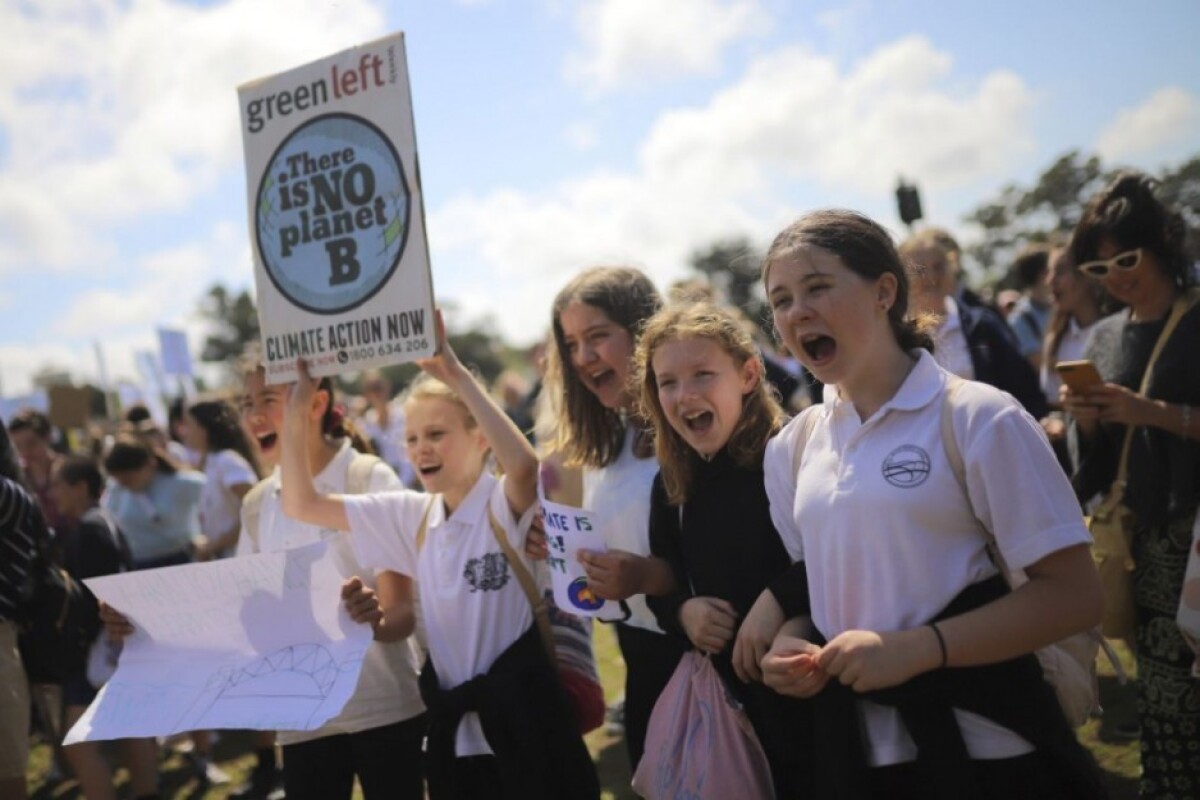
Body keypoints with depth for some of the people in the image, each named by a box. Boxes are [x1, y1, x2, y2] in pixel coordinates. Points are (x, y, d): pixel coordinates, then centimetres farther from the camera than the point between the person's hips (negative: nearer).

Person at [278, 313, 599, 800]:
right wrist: (296, 414, -4)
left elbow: (524, 466, -37)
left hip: (523, 722, -6)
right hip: (453, 727, 6)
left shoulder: (505, 506, -11)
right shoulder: (412, 516, 6)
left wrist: (456, 374, -34)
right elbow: (302, 506, 6)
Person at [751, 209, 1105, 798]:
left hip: (982, 749, -5)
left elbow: (1072, 595, -13)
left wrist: (916, 649, -22)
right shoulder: (791, 447, 5)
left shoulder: (978, 419, -11)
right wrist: (790, 642, -5)